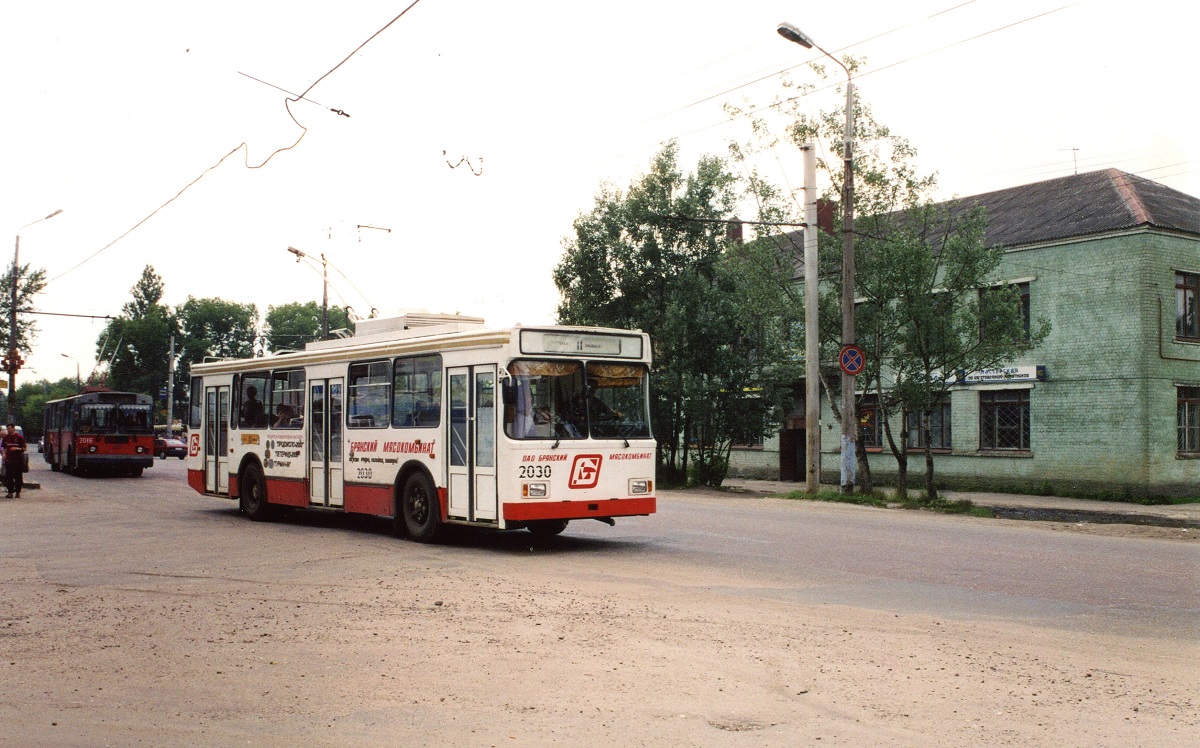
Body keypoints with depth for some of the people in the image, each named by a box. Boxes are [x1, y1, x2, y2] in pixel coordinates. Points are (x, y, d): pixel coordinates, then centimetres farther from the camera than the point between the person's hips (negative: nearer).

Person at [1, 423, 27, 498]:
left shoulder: (19, 437, -1)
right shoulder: (5, 437, 10)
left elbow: (24, 448, 1)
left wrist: (16, 449, -16)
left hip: (18, 459, -3)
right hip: (8, 459, 3)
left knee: (18, 476, 1)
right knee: (8, 477, 0)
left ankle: (18, 492, 8)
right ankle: (10, 492, 4)